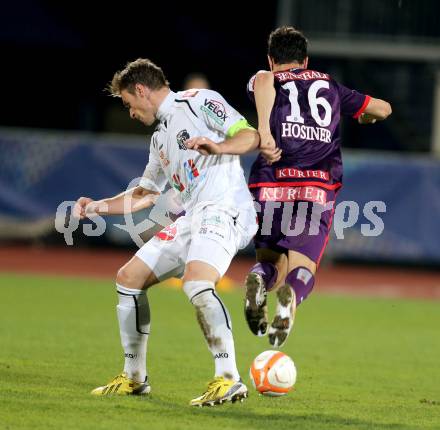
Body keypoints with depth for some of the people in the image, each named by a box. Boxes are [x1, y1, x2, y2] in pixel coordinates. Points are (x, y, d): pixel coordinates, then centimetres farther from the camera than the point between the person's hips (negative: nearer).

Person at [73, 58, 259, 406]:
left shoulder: (199, 102, -1)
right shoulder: (161, 137, 26)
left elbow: (250, 136, -12)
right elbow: (145, 194, 36)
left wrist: (216, 147, -30)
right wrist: (99, 207, 28)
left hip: (225, 209, -10)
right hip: (191, 219, 10)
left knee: (197, 284, -32)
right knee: (128, 279, 11)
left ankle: (229, 380, -30)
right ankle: (134, 377, 20)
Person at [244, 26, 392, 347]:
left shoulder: (268, 82, 13)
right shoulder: (329, 86, 22)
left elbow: (264, 79, -14)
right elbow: (382, 109, 29)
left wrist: (264, 132, -21)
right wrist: (364, 118, 52)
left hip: (271, 185, 0)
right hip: (321, 188, 0)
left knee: (271, 261, 17)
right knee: (302, 268, 1)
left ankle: (260, 280, -22)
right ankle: (291, 296, -38)